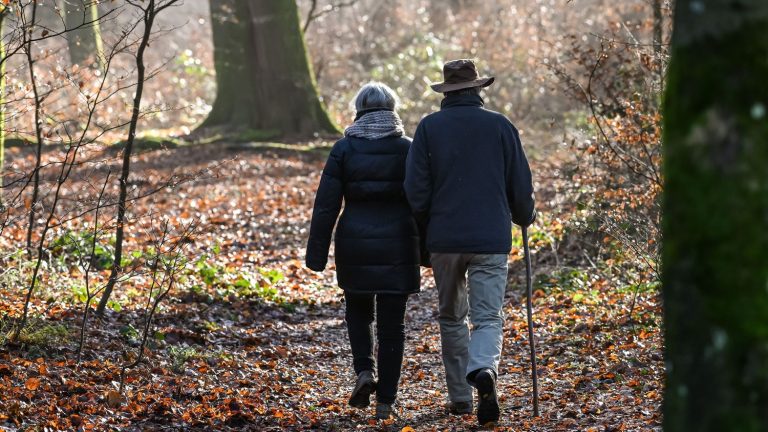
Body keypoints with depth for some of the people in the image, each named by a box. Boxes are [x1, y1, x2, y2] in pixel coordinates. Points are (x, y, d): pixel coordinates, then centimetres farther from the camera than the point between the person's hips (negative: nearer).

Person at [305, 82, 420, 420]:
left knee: (358, 311, 22)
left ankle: (364, 371, 1)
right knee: (392, 322, 5)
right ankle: (386, 400, 4)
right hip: (397, 246, 0)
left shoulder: (345, 148, -2)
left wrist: (317, 253, 1)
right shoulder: (408, 149, 0)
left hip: (355, 246, 0)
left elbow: (326, 205, -3)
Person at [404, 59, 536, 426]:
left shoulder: (429, 127, -1)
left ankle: (460, 396, 18)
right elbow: (521, 186, 3)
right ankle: (484, 369, -30)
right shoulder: (500, 126, 0)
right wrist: (523, 218, 23)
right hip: (491, 240, -1)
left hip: (444, 240, 1)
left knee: (452, 317, 16)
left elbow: (416, 189, -3)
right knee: (488, 318, 0)